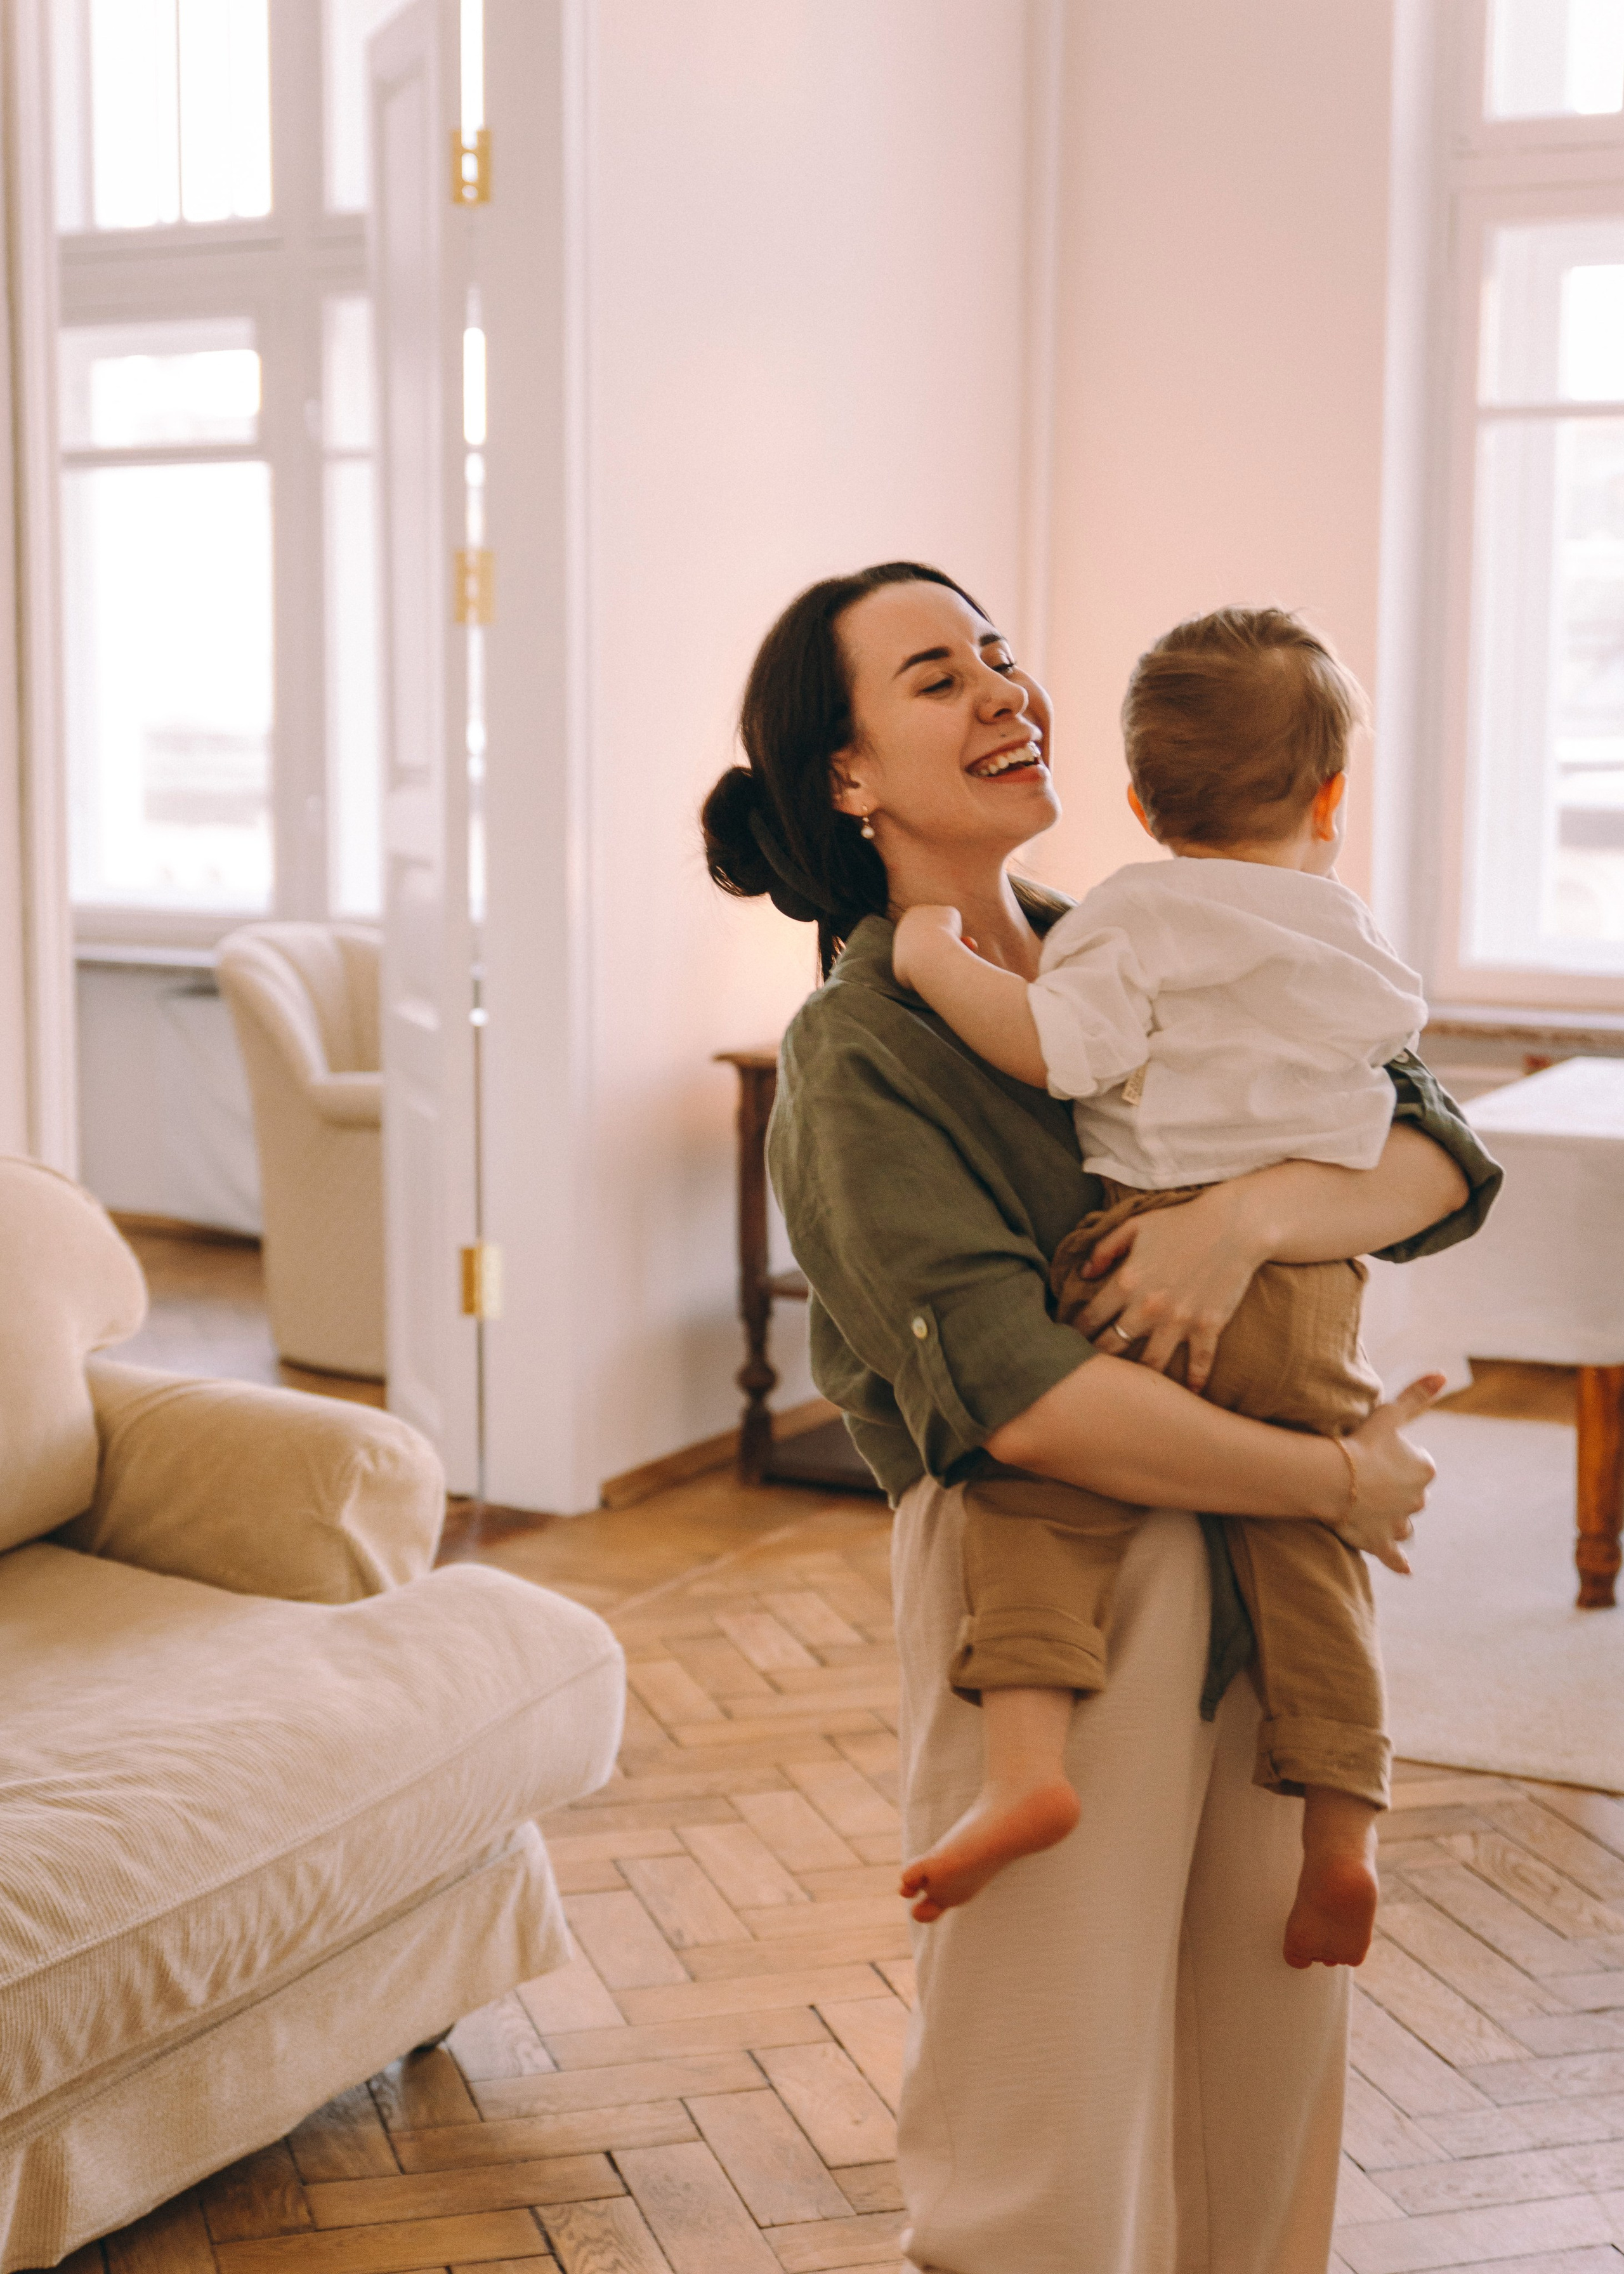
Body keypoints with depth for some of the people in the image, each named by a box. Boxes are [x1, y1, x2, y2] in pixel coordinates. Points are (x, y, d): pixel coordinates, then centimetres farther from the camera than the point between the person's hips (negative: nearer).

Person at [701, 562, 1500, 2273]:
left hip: (1269, 1589, 6)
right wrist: (1341, 1480, -16)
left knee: (1265, 2091, 16)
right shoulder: (854, 1054, -10)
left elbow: (1442, 1162, -1)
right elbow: (1025, 1398, -23)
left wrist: (1255, 1211, -20)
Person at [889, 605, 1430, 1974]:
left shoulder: (1137, 919, 0)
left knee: (1040, 1490, -3)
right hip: (1316, 1291, 4)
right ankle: (1343, 1826, 9)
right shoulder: (1363, 953, 18)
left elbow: (1047, 1048, -13)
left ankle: (1027, 1761, -21)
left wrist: (939, 958, -2)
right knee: (1309, 1551, 12)